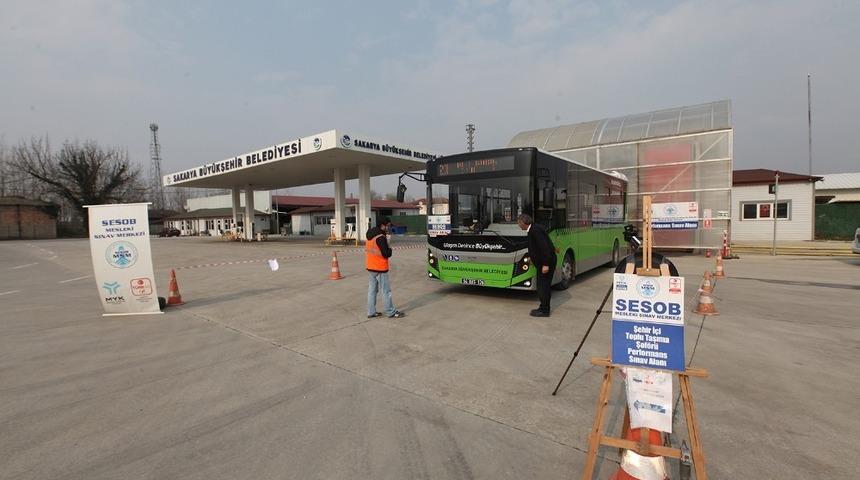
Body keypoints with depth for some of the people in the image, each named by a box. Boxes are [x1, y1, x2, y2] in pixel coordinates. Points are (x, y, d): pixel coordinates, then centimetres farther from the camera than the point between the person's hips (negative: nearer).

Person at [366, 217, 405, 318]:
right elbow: (386, 254, -23)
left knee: (372, 289, 13)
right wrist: (390, 249, 0)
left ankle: (371, 312, 19)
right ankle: (391, 312, 9)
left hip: (370, 267, 9)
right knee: (386, 291, 1)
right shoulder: (381, 237, -19)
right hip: (379, 268, -9)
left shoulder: (371, 235, 9)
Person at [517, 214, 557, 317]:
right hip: (542, 261, 10)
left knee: (543, 286, -3)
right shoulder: (533, 229, 10)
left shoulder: (536, 230, -21)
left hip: (547, 262, -10)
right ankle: (544, 307, 25)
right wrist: (532, 257, 32)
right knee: (543, 285, 15)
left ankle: (544, 310, 6)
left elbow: (544, 247, -26)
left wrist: (545, 264, -25)